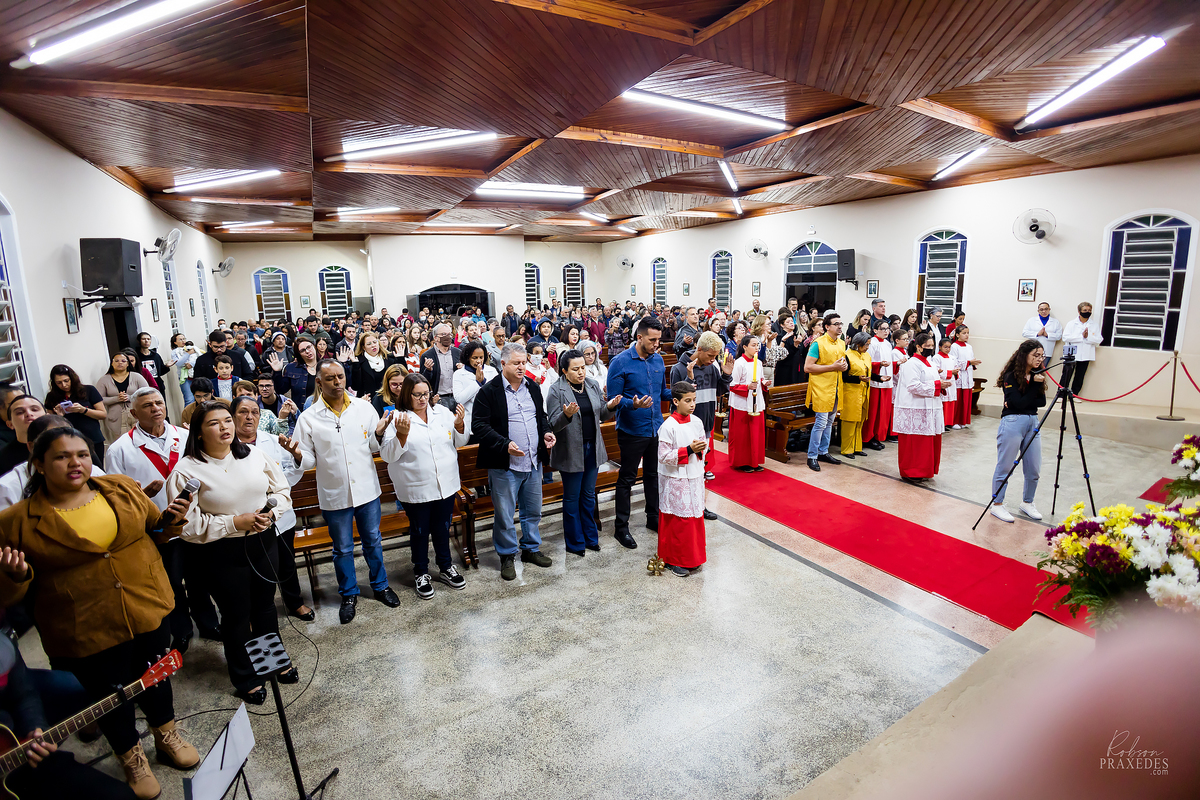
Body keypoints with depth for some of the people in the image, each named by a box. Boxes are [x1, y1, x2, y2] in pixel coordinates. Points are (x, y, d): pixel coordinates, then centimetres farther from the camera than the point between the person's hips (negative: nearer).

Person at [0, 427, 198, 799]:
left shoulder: (123, 489, -3)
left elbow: (153, 527, 12)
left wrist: (169, 519, -9)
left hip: (148, 612, 3)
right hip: (85, 634, -3)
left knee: (156, 679, 22)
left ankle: (167, 736, 48)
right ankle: (132, 759, 43)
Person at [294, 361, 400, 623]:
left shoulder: (364, 408, -2)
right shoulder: (308, 418, -6)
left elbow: (374, 448, 5)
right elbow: (308, 460, -3)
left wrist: (378, 434, -16)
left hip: (367, 488, 1)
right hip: (334, 494, -1)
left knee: (373, 541, 17)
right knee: (343, 548, 14)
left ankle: (380, 585, 37)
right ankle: (349, 594, 34)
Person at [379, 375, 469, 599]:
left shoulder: (442, 412, 4)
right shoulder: (397, 418, -8)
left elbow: (460, 442, 12)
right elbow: (388, 455, -12)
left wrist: (460, 424, -8)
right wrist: (401, 434, -27)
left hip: (446, 485, 4)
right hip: (416, 489, -3)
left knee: (442, 528, 18)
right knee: (419, 531, 13)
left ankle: (446, 568, 37)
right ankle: (421, 574, 32)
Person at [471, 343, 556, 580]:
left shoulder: (533, 387, 10)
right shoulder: (489, 391, -10)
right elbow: (479, 426, -13)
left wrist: (546, 432, 2)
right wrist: (505, 445, -23)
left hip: (533, 462, 6)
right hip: (504, 465, -5)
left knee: (533, 511, 18)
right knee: (505, 515, 6)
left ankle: (531, 548, 37)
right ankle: (507, 556, 25)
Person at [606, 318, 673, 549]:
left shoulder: (658, 360, 5)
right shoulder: (620, 362, -14)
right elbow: (613, 399, -15)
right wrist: (633, 404, -33)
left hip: (656, 428, 6)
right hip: (632, 431, -6)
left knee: (653, 475, 19)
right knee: (627, 479, 5)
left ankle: (653, 517, 36)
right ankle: (621, 527, 18)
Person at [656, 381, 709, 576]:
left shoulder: (697, 422, 3)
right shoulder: (668, 427, -17)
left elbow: (704, 444, 15)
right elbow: (664, 457, -18)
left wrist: (701, 448, -9)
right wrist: (688, 449, -22)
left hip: (694, 478, 6)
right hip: (676, 481, -6)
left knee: (695, 517, 14)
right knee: (677, 520, 3)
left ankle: (692, 557, 31)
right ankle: (674, 560, 19)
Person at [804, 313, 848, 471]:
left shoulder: (841, 343, 12)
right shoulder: (818, 344, -13)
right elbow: (807, 367, -18)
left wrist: (844, 365, 3)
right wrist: (832, 367, -19)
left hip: (835, 388, 8)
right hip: (821, 388, -8)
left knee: (829, 422, 14)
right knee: (821, 423, -8)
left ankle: (823, 452, 26)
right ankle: (812, 456, 1)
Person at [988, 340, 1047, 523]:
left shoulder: (1037, 375, 10)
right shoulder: (1011, 376, -9)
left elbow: (1042, 401, 3)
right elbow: (1019, 403, -15)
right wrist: (1034, 384, -16)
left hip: (1033, 422, 7)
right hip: (1012, 423, -7)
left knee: (1034, 469, 10)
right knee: (1005, 467, 0)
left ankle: (1027, 503, 27)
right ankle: (997, 504, 10)